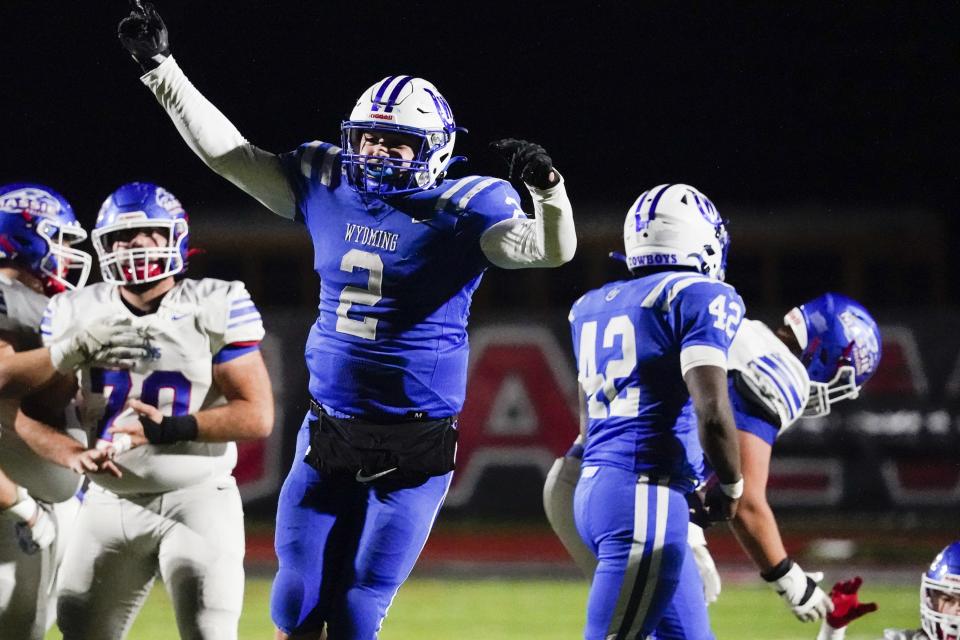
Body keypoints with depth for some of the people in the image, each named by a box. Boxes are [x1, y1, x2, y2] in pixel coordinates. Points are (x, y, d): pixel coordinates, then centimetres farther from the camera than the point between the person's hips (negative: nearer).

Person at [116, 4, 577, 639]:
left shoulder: (463, 208, -10)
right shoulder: (328, 185, 3)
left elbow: (553, 248, -23)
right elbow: (225, 151, 9)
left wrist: (547, 187, -43)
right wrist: (161, 68, 6)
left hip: (414, 450, -4)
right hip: (328, 436, 4)